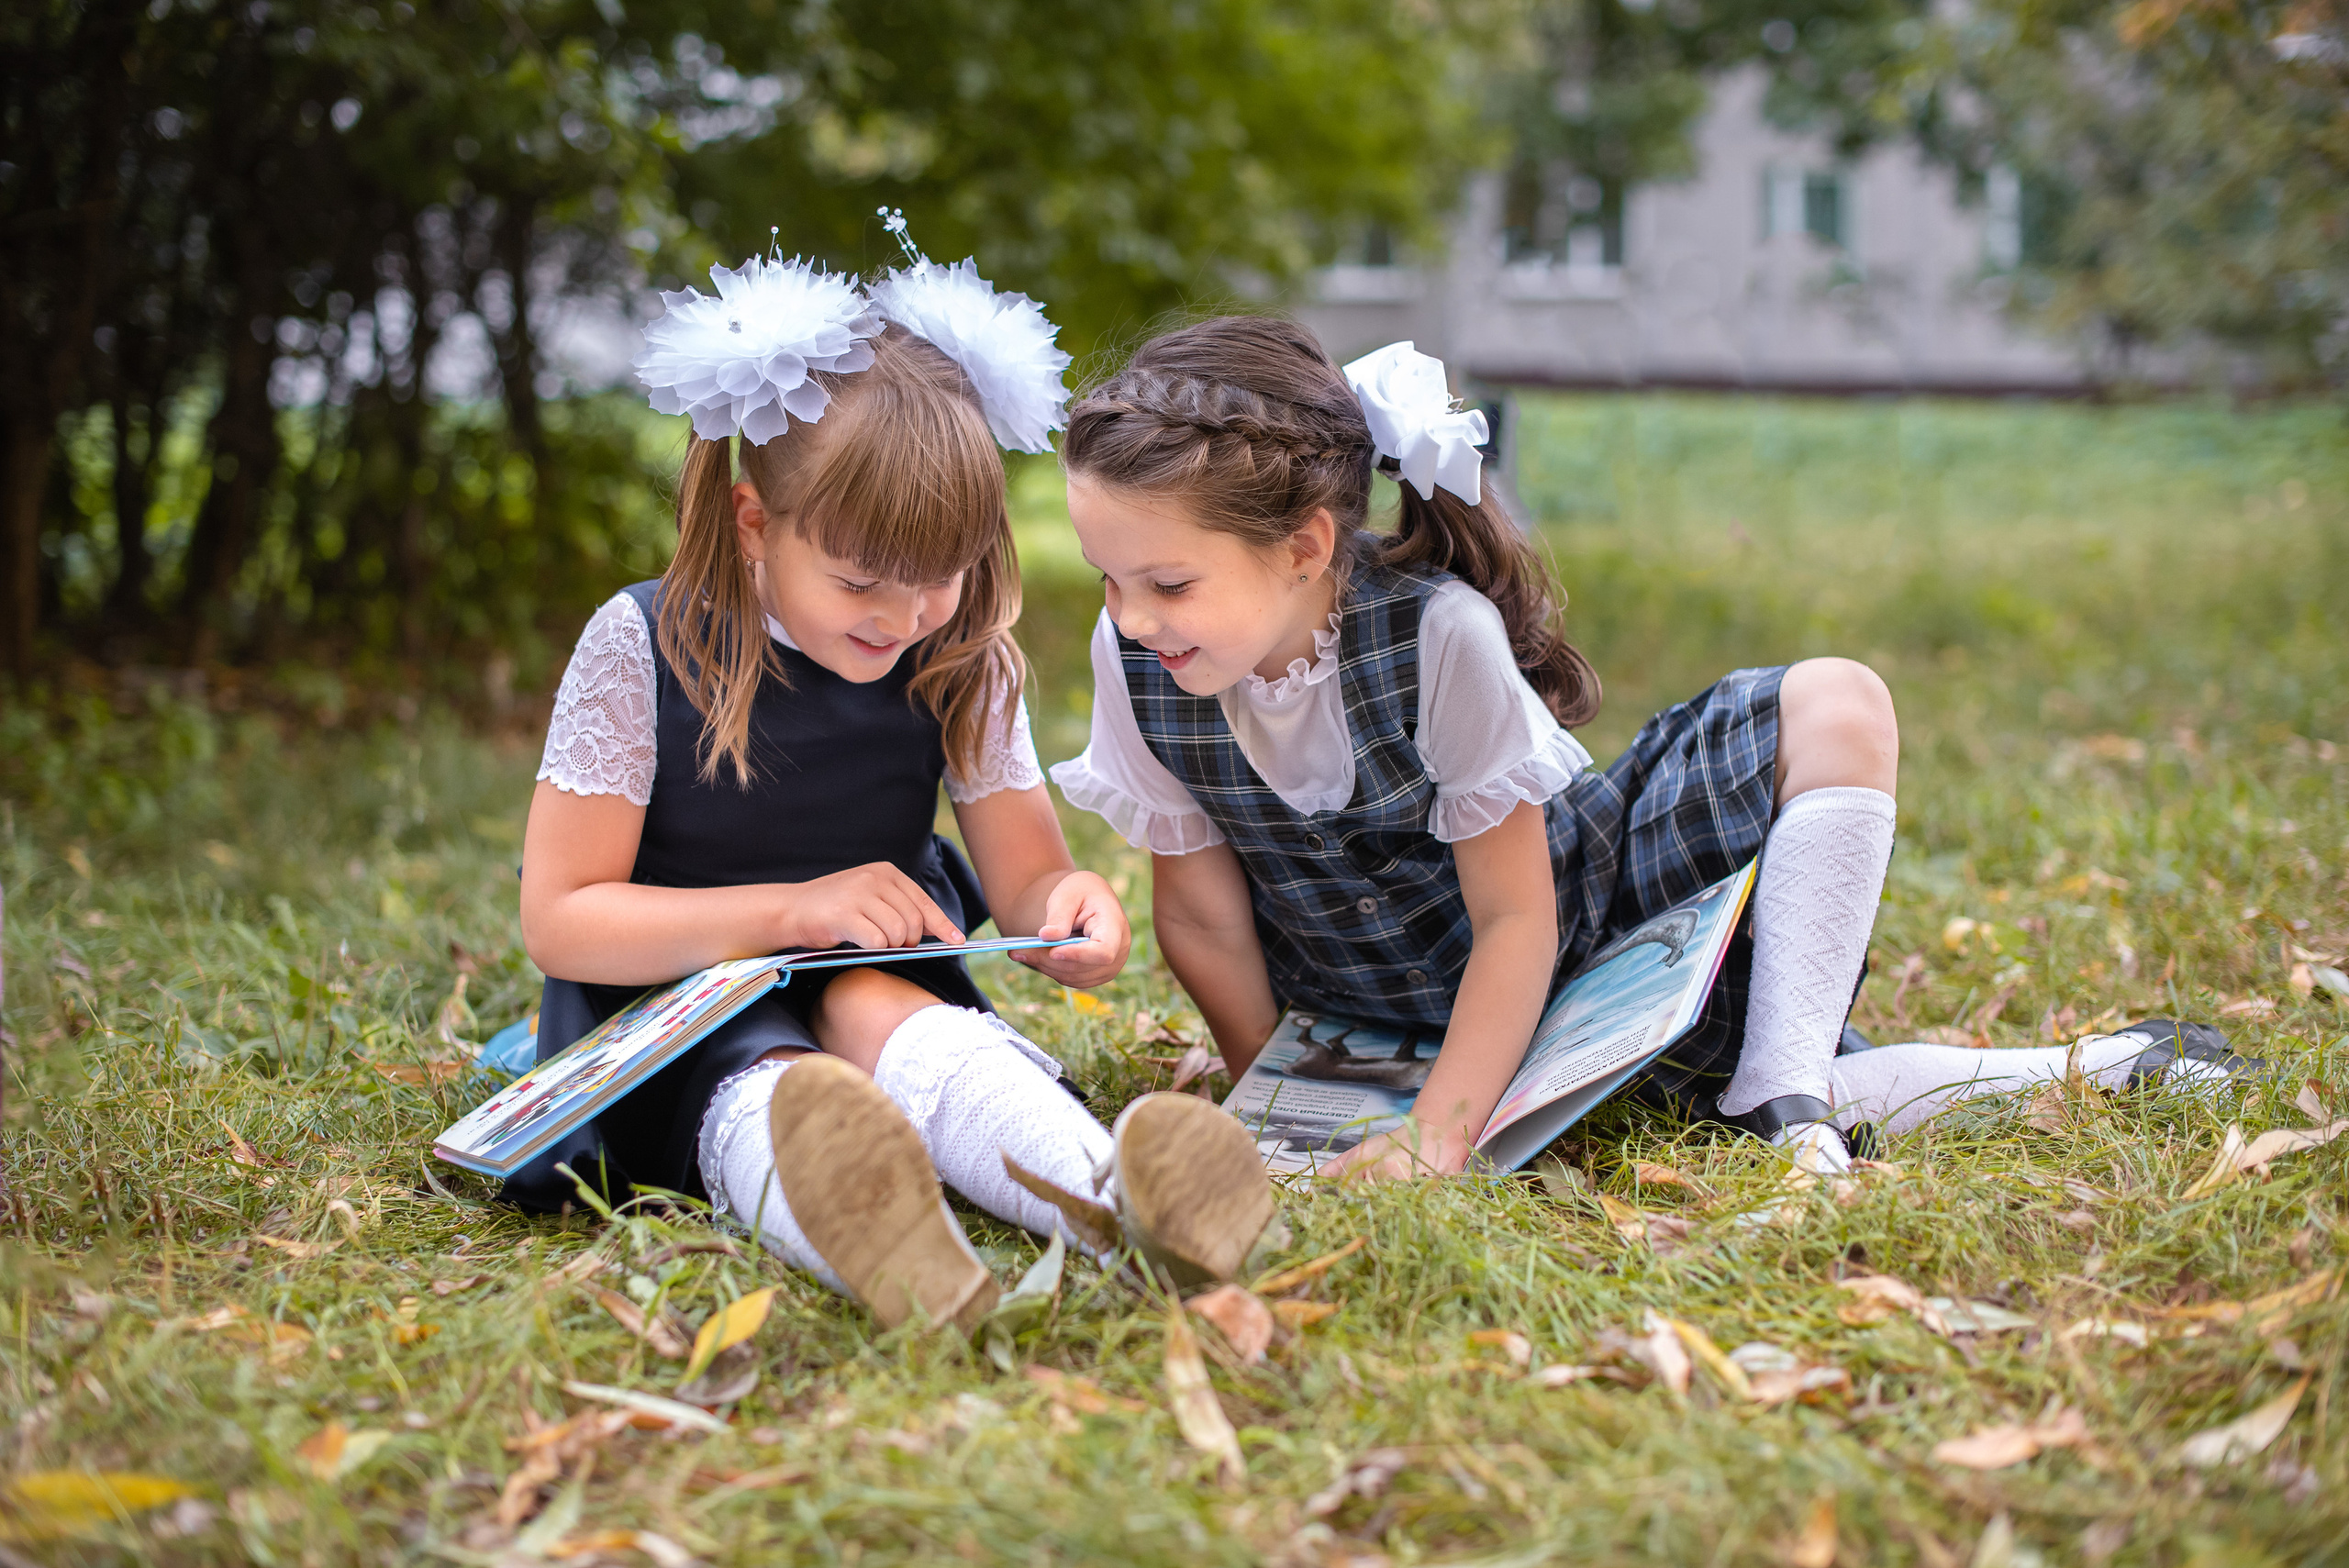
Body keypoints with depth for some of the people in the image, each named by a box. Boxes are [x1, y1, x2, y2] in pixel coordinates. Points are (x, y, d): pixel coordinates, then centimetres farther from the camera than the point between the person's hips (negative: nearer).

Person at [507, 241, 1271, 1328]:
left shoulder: (962, 661, 2)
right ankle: (864, 1243, -73)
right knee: (769, 1087, -37)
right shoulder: (641, 648, -9)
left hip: (882, 984, 2)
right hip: (683, 1016, -2)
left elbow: (1025, 876, 4)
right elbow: (559, 921, -9)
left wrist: (1069, 908, -23)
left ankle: (1114, 1198, -65)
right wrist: (797, 911, -18)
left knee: (884, 1019, -35)